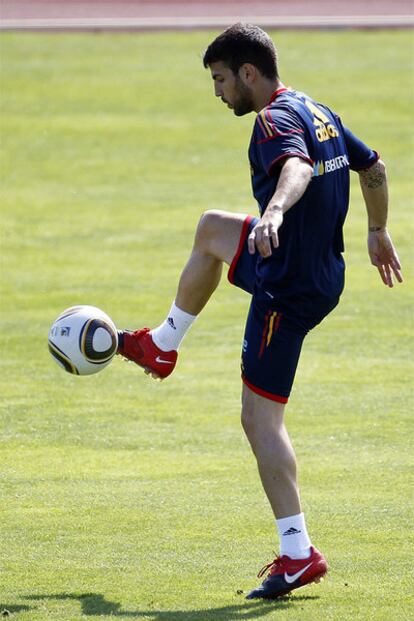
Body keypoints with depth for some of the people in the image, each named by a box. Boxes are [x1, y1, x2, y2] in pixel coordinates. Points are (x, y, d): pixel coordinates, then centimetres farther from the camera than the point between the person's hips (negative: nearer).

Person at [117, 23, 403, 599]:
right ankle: (163, 345, 45)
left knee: (261, 418, -6)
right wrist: (378, 232, 36)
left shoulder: (276, 120, -19)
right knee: (211, 229, 31)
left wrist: (273, 212, -62)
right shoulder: (317, 111, 9)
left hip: (290, 290, -10)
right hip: (322, 267, 10)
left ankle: (299, 553, -8)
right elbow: (373, 168, 22)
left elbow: (297, 168, -42)